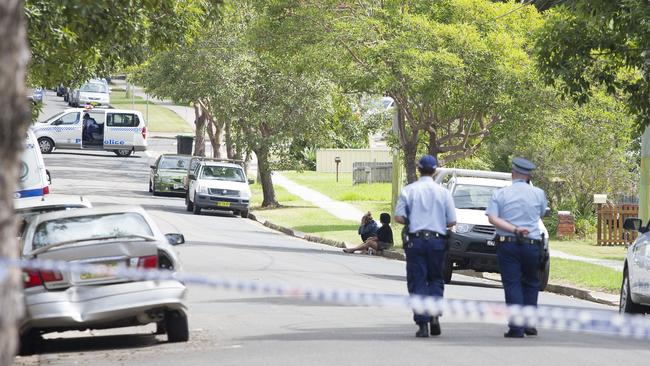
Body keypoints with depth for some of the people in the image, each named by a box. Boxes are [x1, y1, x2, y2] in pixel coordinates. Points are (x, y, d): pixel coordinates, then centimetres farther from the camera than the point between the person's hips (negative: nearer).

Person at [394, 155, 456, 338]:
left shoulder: (409, 190, -2)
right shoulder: (443, 192, -1)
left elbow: (399, 217, -6)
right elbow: (452, 221, -1)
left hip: (415, 240, -1)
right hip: (437, 240, 1)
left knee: (417, 282, 3)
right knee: (435, 279, 15)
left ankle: (422, 324, -4)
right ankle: (434, 315, -4)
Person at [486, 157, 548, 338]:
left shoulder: (500, 194, 0)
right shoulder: (538, 194, 1)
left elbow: (492, 218, -11)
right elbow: (541, 213, 13)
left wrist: (514, 229, -16)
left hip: (507, 244, -1)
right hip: (531, 244, 1)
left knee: (512, 284, 0)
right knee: (530, 283, 17)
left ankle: (516, 328, -7)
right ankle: (529, 323, 13)